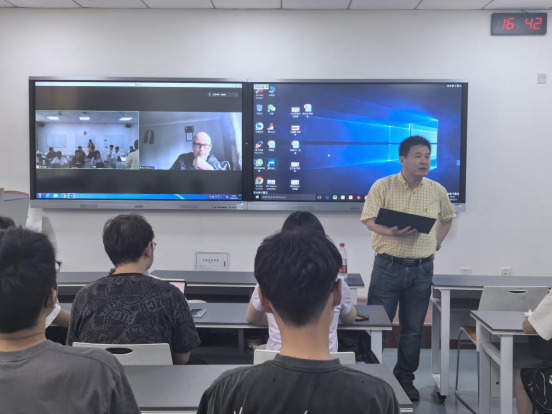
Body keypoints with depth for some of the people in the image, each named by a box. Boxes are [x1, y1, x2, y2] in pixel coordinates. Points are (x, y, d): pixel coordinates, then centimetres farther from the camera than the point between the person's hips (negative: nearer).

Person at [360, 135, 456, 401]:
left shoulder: (437, 191, 3)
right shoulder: (382, 186, -7)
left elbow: (447, 218, 20)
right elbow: (369, 220, -10)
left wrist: (436, 243, 9)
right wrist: (392, 232, -27)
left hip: (422, 270, 3)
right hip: (388, 266, -3)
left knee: (413, 329, 11)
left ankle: (405, 379, 27)